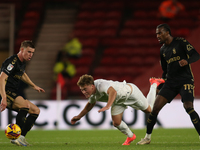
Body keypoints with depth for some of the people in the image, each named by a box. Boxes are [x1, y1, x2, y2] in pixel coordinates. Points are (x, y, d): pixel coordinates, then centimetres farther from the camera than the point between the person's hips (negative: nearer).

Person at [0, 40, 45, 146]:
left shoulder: (22, 62, 14)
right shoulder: (12, 62, -18)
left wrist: (34, 86, 40)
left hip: (14, 95, 10)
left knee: (36, 110, 6)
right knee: (26, 105, -32)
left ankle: (21, 137, -6)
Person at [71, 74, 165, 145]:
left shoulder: (101, 85, -45)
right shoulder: (91, 94, -17)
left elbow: (113, 91, -67)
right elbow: (90, 105, 7)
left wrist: (108, 106, -80)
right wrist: (79, 116, 8)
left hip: (130, 92, -6)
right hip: (118, 101, 6)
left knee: (149, 110, 14)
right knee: (116, 123, -7)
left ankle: (154, 84, 36)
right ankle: (130, 137, 23)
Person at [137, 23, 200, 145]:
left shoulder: (181, 42, -6)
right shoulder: (163, 49, 14)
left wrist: (187, 61, -34)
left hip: (185, 80, -6)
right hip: (171, 82, 6)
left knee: (188, 107, -24)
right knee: (155, 107, -4)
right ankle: (148, 137, 9)